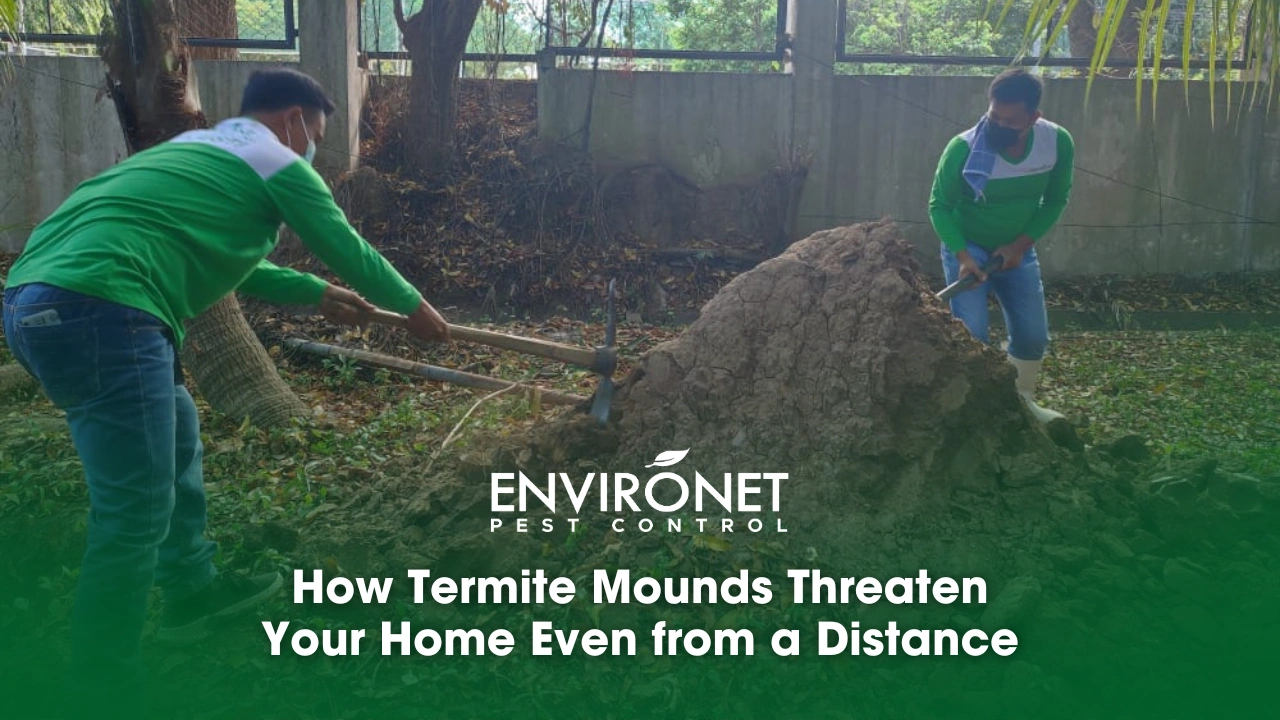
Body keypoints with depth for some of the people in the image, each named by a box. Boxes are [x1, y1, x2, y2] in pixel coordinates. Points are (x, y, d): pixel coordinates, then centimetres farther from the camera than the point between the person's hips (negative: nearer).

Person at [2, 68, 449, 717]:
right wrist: (413, 307, 27)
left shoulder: (200, 149, 30)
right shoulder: (276, 160, 5)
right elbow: (347, 248, 12)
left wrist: (317, 295, 47)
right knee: (136, 515, -7)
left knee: (176, 437, 26)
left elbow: (231, 261, 40)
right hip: (98, 311, -10)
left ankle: (192, 592, 40)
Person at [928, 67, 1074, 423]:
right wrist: (962, 255, -28)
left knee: (1033, 336, 10)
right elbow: (939, 206, -17)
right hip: (968, 249, -4)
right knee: (972, 337, -11)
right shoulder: (964, 148, -28)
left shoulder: (1058, 143, -16)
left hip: (1017, 250, 4)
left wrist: (1021, 244, -13)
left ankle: (1022, 401, 34)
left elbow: (1055, 200, -2)